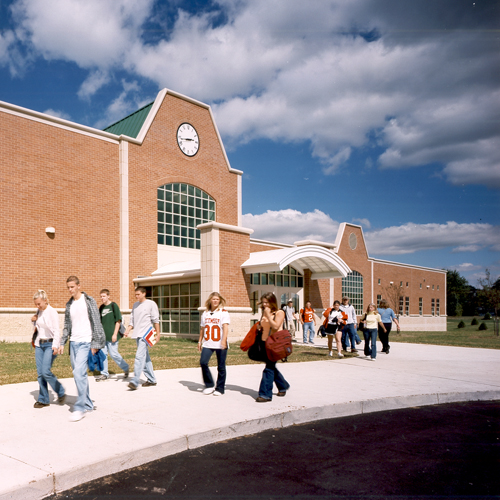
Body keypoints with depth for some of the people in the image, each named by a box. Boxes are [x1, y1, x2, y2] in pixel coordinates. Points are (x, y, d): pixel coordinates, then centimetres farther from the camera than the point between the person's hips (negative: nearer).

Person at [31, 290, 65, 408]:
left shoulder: (52, 312, -11)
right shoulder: (39, 312, 9)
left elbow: (56, 331, -15)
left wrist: (55, 346, -26)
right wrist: (34, 321, 3)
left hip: (50, 344, -7)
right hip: (39, 344, 7)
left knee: (46, 371, -14)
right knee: (40, 373, 5)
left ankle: (61, 392, 6)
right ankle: (43, 399, 14)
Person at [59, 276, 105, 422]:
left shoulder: (88, 301, -5)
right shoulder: (69, 304, 14)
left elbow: (96, 323, -7)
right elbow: (67, 325, 18)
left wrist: (95, 343, -12)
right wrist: (62, 343, 10)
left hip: (85, 342, -7)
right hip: (73, 342, 7)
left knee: (79, 372, -16)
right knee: (79, 374, 10)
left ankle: (80, 408, -10)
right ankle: (88, 404, 21)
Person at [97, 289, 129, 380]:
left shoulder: (114, 305, -5)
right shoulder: (101, 307, 12)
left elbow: (118, 321, -8)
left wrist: (115, 334, -13)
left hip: (111, 336, -6)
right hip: (103, 335, 6)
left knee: (113, 354, -5)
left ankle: (125, 367, 16)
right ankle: (104, 374, 15)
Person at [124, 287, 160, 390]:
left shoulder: (151, 304, -3)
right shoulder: (135, 305, 15)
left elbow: (155, 320, -2)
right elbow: (132, 320, 18)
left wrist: (157, 333, -3)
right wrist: (127, 330, 4)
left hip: (145, 335, -7)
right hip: (137, 335, 7)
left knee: (139, 357, -16)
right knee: (145, 358, 12)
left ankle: (135, 382, -19)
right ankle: (151, 380, 21)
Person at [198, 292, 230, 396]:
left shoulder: (224, 312, -2)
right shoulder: (205, 313, 13)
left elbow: (225, 327, -13)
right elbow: (202, 328, 18)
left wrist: (223, 341, -24)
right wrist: (200, 341, 16)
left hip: (220, 344, -4)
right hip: (208, 344, 4)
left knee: (221, 367, 2)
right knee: (203, 362, -12)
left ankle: (219, 388, 17)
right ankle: (209, 385, 6)